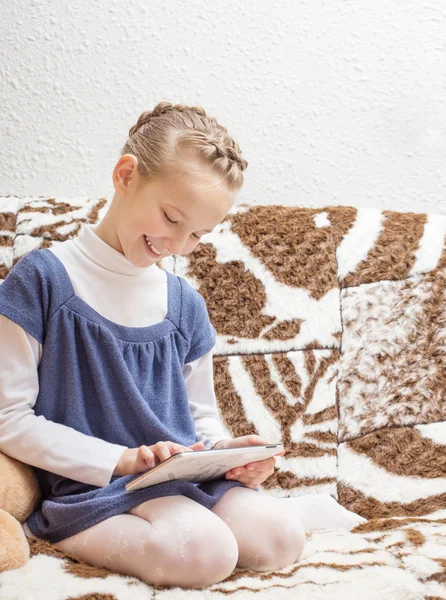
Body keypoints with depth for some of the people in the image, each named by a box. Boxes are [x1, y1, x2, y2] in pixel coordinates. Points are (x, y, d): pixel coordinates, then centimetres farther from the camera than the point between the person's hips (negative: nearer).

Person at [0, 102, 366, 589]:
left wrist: (228, 452, -5)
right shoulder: (44, 279, -6)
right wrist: (121, 459, -17)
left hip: (184, 477, 5)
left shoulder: (185, 304, 11)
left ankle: (303, 509, 6)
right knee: (203, 550, -32)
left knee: (277, 540, -22)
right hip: (89, 486, -5)